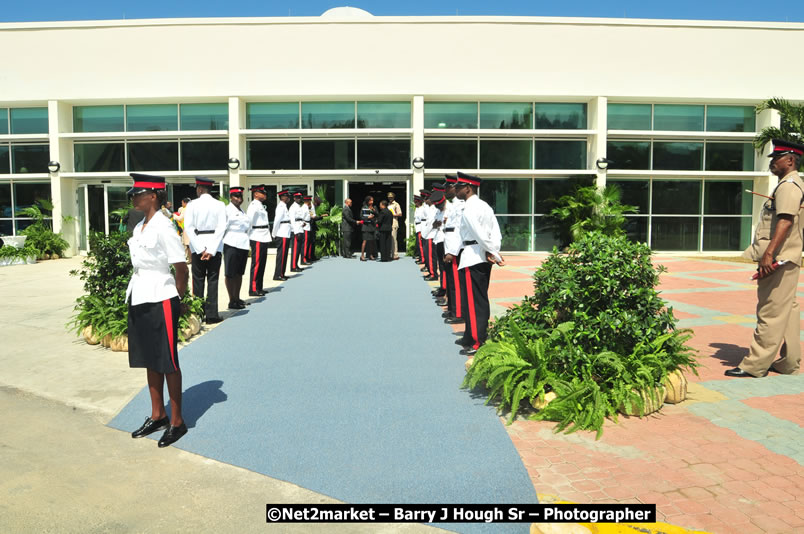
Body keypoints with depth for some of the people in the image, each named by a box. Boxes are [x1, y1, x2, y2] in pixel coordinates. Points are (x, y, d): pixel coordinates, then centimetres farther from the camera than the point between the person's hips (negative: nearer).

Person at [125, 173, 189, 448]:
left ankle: (177, 421, 15)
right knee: (149, 361, 16)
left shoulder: (163, 226, -15)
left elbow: (181, 268, -14)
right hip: (139, 299, 9)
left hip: (160, 301, -8)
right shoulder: (139, 227, 10)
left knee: (167, 362, 1)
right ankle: (157, 415, 30)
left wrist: (177, 298, -4)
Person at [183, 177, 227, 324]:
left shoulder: (192, 205, -3)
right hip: (215, 246, 0)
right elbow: (221, 227, -9)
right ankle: (211, 315, 3)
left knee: (198, 280, 8)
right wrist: (211, 250, -10)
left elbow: (189, 227, -9)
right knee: (213, 280, 4)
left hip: (197, 246, 0)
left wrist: (200, 249, -10)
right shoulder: (219, 205, -2)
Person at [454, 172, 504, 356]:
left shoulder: (468, 210, -15)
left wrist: (496, 255, -15)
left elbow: (480, 235, -21)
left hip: (472, 258, -9)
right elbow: (496, 233, 6)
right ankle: (474, 336, 28)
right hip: (484, 258, 9)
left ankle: (476, 343, 2)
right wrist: (492, 252, -6)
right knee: (481, 299, 16)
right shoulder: (485, 206, 12)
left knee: (472, 302, -3)